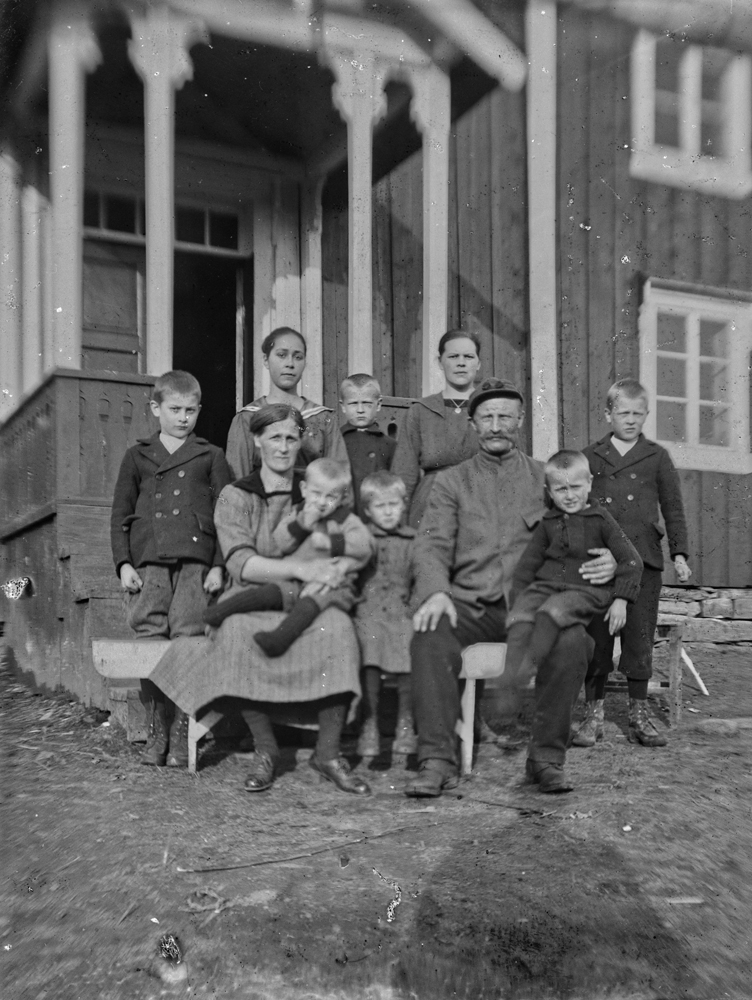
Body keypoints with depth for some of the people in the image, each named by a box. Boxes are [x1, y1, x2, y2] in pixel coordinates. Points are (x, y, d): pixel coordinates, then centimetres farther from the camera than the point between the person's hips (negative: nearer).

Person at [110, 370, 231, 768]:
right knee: (149, 642, -3)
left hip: (195, 562, -1)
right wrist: (124, 564, 3)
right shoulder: (137, 456, 16)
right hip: (148, 563, 2)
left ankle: (182, 732, 0)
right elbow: (120, 515, 14)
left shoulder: (210, 456, 13)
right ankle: (156, 730, 7)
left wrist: (218, 565, -1)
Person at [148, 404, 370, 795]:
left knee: (338, 627, -32)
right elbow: (240, 563, -10)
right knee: (239, 631, -36)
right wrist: (300, 569, -24)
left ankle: (328, 752, -22)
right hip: (251, 600, -2)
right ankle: (264, 749, -19)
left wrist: (335, 569, -16)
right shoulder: (235, 497, 5)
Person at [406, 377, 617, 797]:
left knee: (573, 642, -30)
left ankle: (547, 758, -15)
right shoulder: (451, 482, 13)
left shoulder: (547, 478, 15)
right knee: (430, 638, -31)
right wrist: (435, 591, -21)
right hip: (470, 604, 0)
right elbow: (432, 545, 1)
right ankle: (438, 760, -23)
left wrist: (607, 561, -12)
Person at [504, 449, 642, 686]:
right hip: (546, 585, 4)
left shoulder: (600, 520, 6)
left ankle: (528, 667, -39)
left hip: (587, 590, -3)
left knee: (553, 610, -36)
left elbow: (631, 560, 3)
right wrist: (516, 600, 7)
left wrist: (620, 600, -6)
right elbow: (527, 563, 18)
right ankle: (511, 678, -37)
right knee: (520, 616, -27)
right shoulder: (548, 523, 16)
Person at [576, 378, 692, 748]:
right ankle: (594, 714, 9)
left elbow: (673, 509, 8)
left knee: (640, 638, 2)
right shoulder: (591, 456, 9)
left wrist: (679, 553, 0)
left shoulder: (657, 457, 8)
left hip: (643, 560, 0)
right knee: (596, 638, 1)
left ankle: (639, 714, 13)